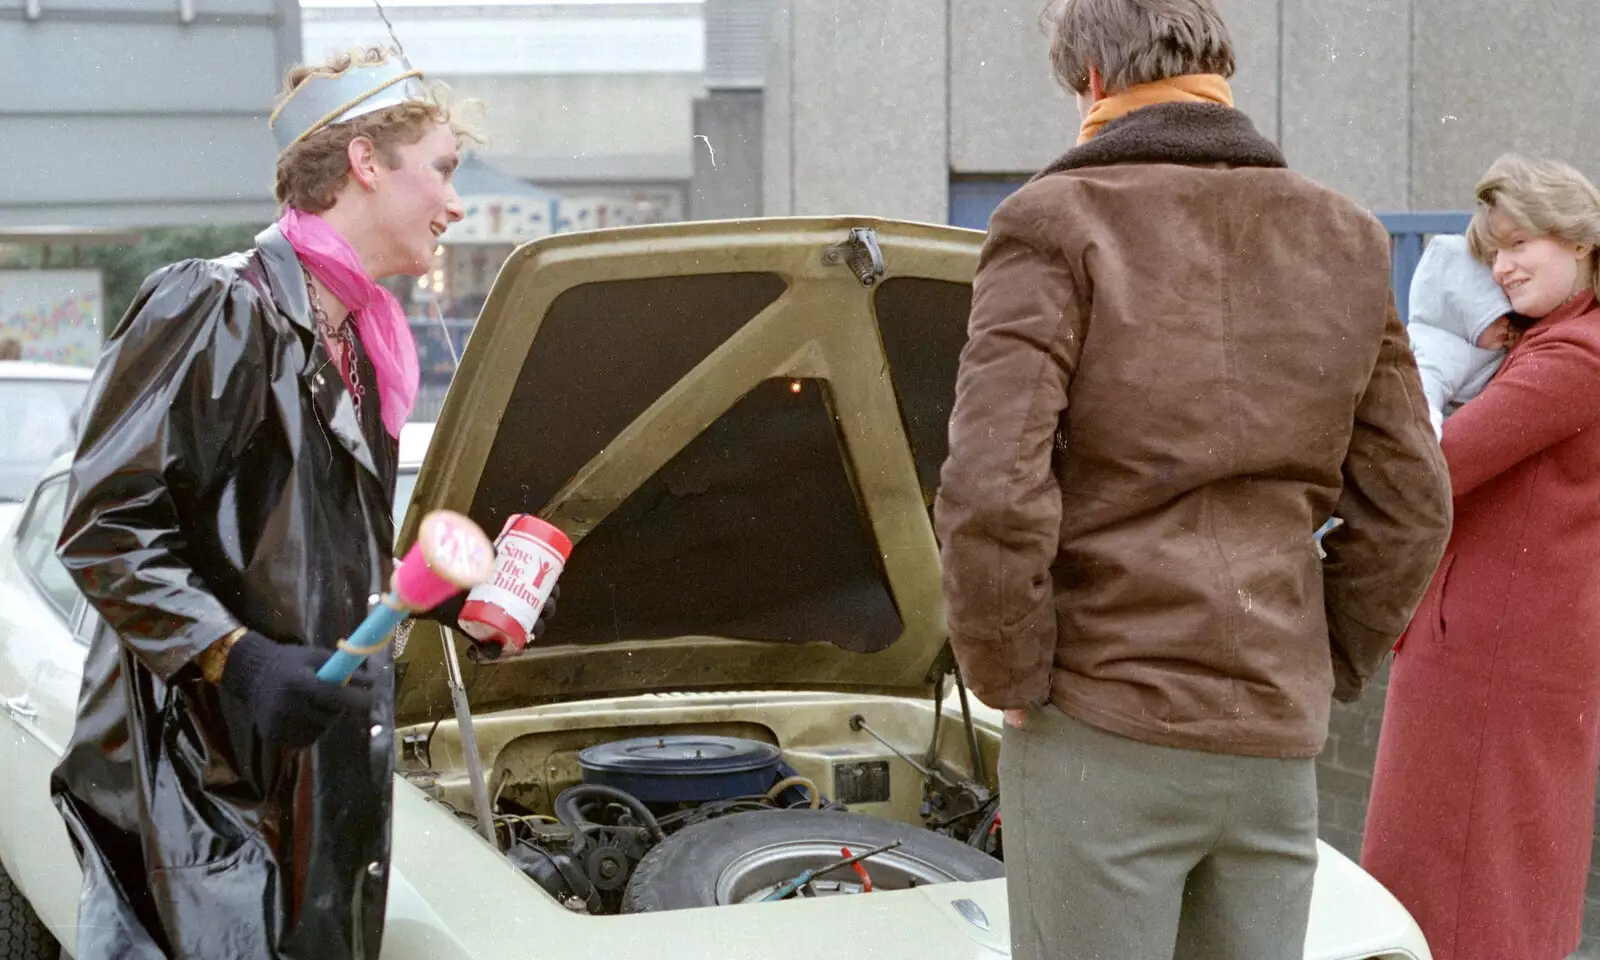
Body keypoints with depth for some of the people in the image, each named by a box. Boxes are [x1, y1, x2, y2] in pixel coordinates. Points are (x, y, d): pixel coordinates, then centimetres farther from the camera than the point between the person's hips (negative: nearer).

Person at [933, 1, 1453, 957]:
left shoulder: (1056, 224, -8)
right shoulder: (1344, 242, 7)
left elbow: (993, 498, -18)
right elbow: (1408, 505, 8)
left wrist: (1010, 679, -5)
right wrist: (1324, 673, 15)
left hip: (1101, 731, -5)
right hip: (1276, 741, 5)